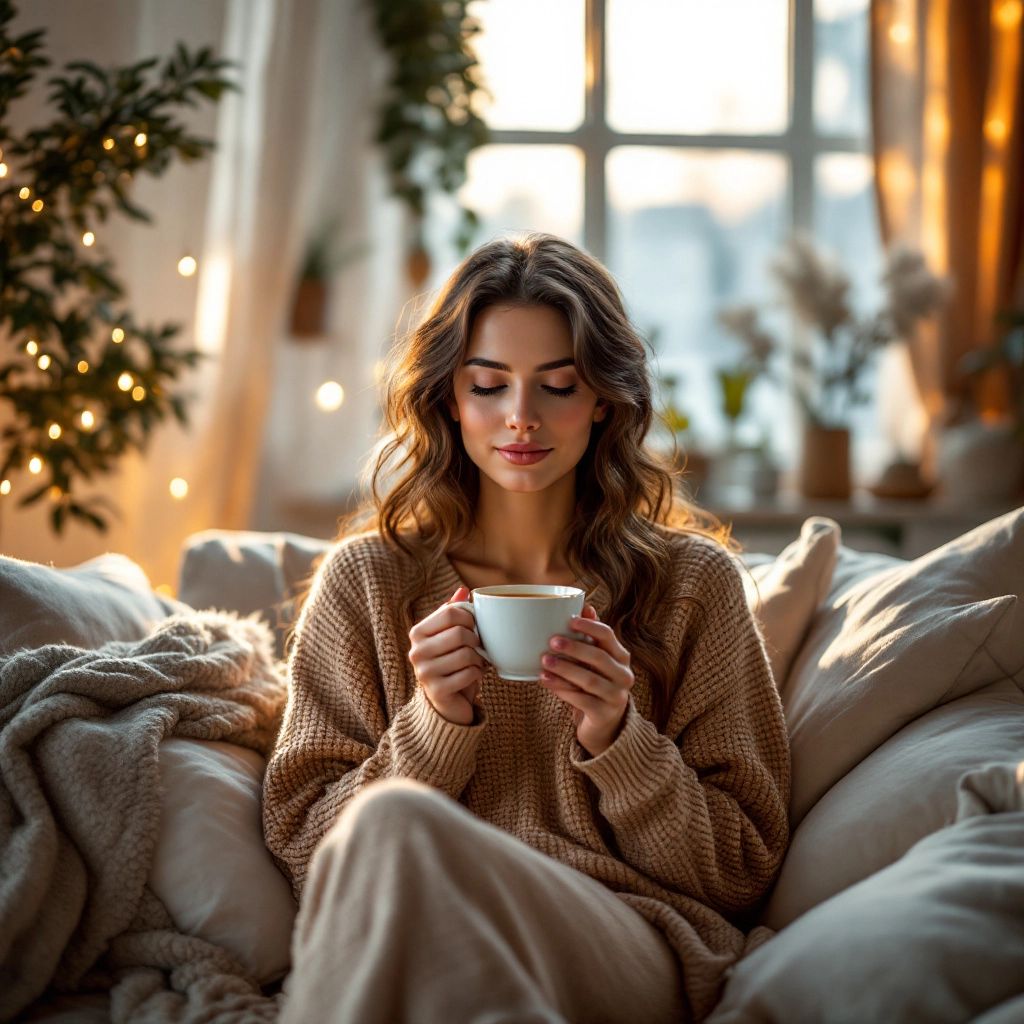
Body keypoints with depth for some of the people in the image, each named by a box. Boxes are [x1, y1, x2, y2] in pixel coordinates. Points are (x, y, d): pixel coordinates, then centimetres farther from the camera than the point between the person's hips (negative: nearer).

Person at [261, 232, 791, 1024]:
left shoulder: (693, 581, 13)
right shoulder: (366, 579, 15)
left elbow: (744, 871, 12)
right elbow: (301, 839, 11)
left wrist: (617, 740, -5)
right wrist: (434, 727, -5)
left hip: (634, 944, -1)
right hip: (404, 939, 2)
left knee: (394, 834, -35)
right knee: (387, 820, -36)